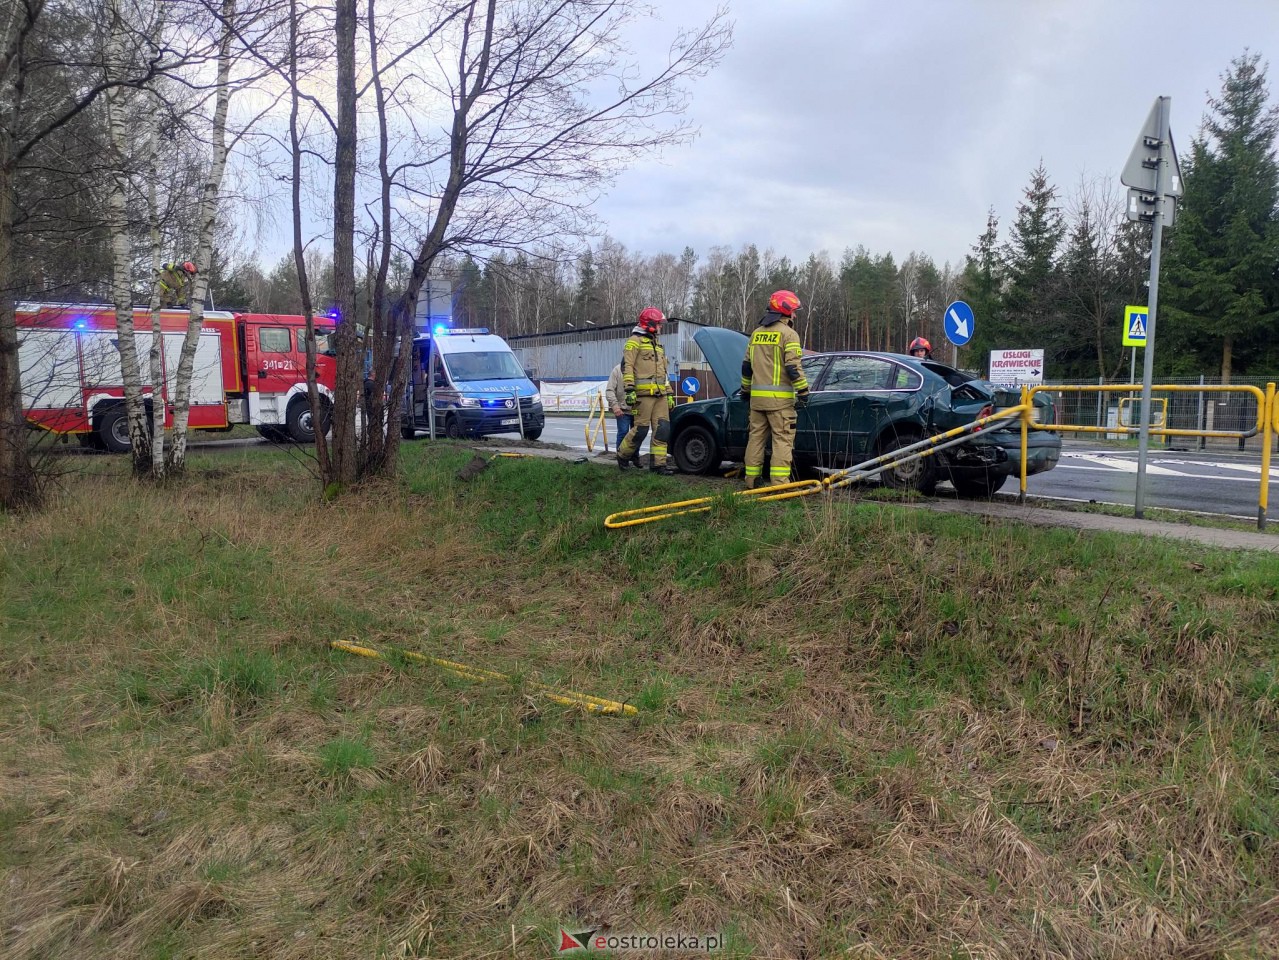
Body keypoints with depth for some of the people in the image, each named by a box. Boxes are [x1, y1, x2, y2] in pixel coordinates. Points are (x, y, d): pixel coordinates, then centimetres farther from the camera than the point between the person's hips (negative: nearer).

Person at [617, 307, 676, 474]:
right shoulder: (635, 341, -1)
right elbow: (627, 366, -11)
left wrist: (669, 393, 24)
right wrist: (629, 389, -20)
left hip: (660, 394, 8)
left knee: (663, 428, 0)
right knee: (641, 428, -8)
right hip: (644, 392, -8)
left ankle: (658, 462, 3)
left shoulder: (658, 344, 25)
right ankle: (623, 455, 12)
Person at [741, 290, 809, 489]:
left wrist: (746, 390, 27)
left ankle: (752, 480, 14)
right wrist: (803, 391, -10)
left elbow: (746, 366, 19)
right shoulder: (788, 334, -7)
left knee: (756, 437, 11)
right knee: (782, 439, -4)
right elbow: (793, 367, -14)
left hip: (757, 396, 7)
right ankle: (778, 482, -9)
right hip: (779, 397, -7)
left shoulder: (756, 333, 15)